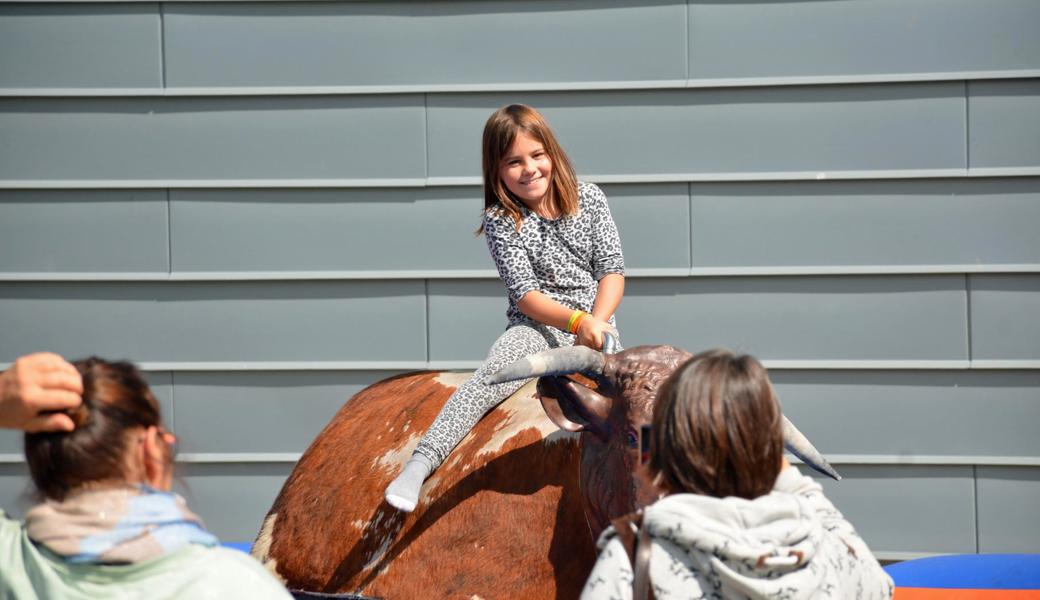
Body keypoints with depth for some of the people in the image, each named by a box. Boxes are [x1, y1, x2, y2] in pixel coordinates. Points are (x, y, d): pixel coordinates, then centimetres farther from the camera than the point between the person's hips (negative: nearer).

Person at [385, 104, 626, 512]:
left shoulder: (589, 200, 4)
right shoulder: (500, 221, -3)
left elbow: (613, 270, 2)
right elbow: (525, 294, -11)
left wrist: (596, 325, -15)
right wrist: (578, 322, -26)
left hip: (595, 320, 4)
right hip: (536, 325, -4)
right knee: (493, 374, -31)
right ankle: (421, 462, -44)